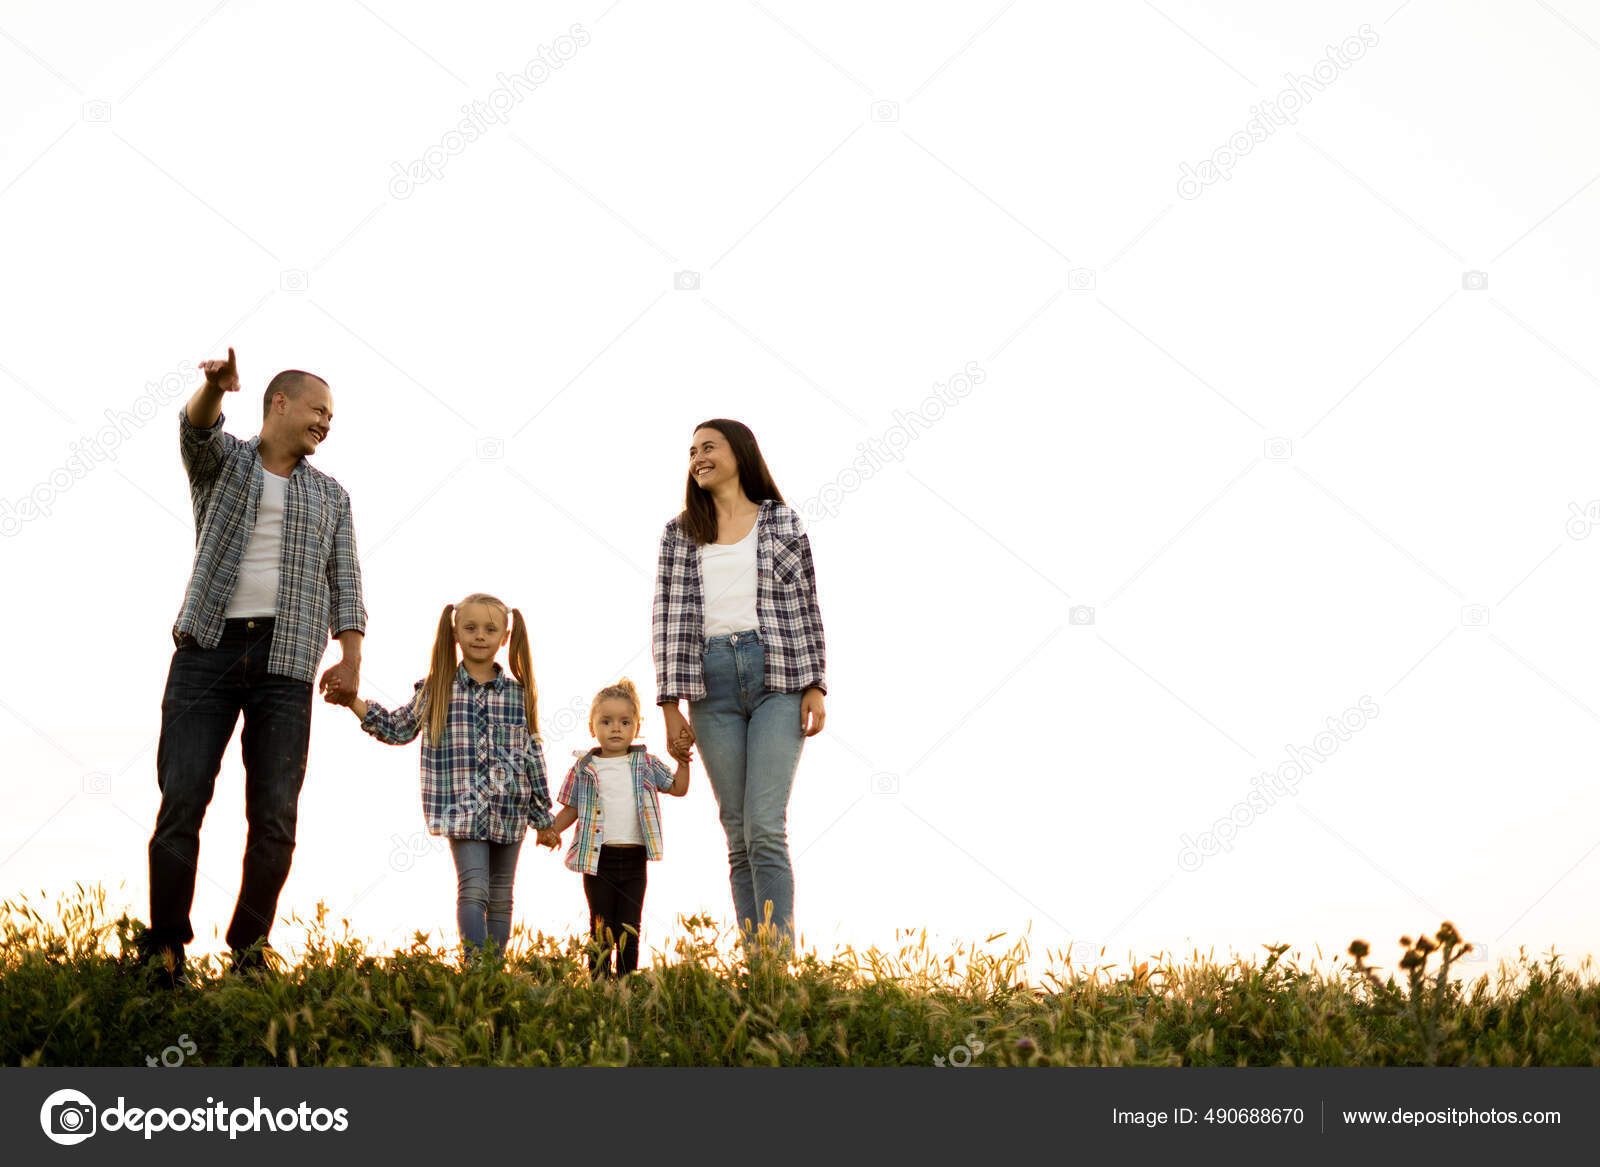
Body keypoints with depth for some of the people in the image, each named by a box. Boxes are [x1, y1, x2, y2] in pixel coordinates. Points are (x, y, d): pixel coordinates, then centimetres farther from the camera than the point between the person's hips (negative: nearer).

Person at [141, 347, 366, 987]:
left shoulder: (330, 496, 20)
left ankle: (250, 953, 5)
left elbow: (344, 580, 12)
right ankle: (163, 953, -2)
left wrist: (351, 656, -4)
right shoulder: (222, 460, 14)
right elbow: (197, 427, -10)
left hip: (287, 659, 2)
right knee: (182, 797, -9)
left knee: (275, 814, -4)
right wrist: (215, 386, -34)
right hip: (209, 647, -2)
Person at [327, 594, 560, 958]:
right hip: (461, 807, -2)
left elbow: (533, 754, 8)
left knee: (501, 897, 9)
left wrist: (544, 818, 9)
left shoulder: (519, 693, 5)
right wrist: (354, 702, 4)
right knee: (473, 887, -13)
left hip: (509, 810, 2)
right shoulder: (437, 689, 3)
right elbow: (398, 729, 15)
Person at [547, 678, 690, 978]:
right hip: (598, 858, -1)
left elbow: (678, 788, 11)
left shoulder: (646, 763, 5)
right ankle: (599, 979, 10)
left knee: (629, 927, 6)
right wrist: (551, 830, -8)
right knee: (601, 927, 5)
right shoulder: (584, 767, 2)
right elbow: (571, 808, 6)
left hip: (634, 859, 1)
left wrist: (683, 763, -4)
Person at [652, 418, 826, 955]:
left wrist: (814, 685, -1)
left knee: (765, 828, -13)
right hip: (711, 681, 2)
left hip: (777, 676, -2)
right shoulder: (680, 532, 12)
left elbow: (806, 607, 8)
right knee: (737, 833, 3)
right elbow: (668, 618, 7)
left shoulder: (782, 522, 9)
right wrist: (671, 704, -1)